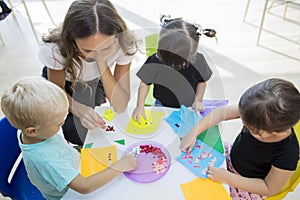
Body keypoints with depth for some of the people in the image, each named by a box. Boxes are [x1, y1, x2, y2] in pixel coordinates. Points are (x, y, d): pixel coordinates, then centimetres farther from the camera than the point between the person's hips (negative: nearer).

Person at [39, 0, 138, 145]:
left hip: (94, 81, 1)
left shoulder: (124, 45, -33)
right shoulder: (55, 49, -36)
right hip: (63, 79, -1)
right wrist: (79, 108, -40)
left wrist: (102, 62, -45)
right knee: (78, 135, -15)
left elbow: (120, 106, -33)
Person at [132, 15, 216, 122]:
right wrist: (139, 106, -15)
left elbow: (202, 82, 2)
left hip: (188, 107, 1)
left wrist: (198, 100, -5)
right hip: (162, 106, 0)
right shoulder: (154, 61, -19)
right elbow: (145, 84, -8)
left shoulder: (198, 61, -16)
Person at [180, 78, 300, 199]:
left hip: (250, 187, -4)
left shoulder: (287, 155, -36)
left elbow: (269, 189, -22)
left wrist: (227, 178, -27)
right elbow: (221, 112, -18)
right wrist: (193, 134, -25)